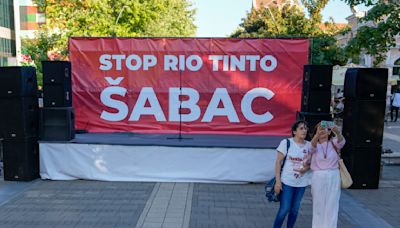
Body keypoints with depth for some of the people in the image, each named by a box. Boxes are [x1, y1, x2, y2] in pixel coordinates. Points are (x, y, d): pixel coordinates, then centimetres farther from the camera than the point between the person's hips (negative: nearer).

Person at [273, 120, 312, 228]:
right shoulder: (286, 142, -10)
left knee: (295, 210, 13)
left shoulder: (309, 145, 2)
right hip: (287, 181, -4)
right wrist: (278, 181, -14)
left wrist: (306, 168, -11)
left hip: (301, 182, 4)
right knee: (284, 209, -2)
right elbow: (278, 162, -10)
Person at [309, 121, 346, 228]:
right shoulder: (315, 145, 1)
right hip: (318, 178, 0)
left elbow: (341, 141, -21)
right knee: (318, 206, 8)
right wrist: (317, 135, -46)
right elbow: (313, 145, -24)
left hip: (333, 177, 0)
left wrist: (337, 132, -45)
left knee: (331, 206, 7)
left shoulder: (334, 143, 2)